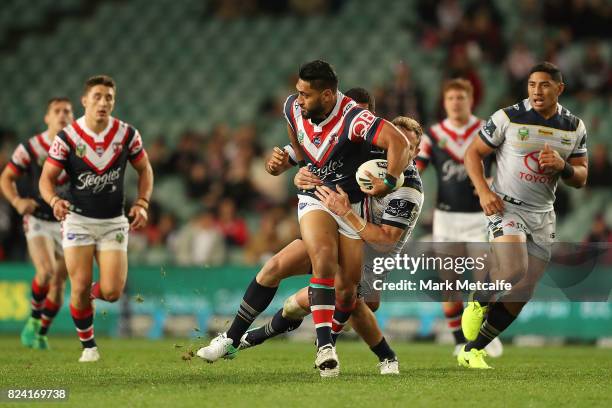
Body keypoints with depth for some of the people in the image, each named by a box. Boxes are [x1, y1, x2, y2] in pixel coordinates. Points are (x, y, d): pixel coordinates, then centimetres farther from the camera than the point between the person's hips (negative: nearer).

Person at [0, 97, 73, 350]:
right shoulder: (30, 148, -7)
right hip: (38, 220, -3)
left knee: (59, 283, 4)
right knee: (46, 271, -24)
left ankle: (42, 333, 23)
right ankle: (34, 318, 1)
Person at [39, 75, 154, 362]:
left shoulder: (127, 134, -5)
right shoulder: (67, 137, -11)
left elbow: (144, 169, 9)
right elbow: (47, 177, -6)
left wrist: (141, 204, -5)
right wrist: (54, 201, -27)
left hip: (114, 222, 1)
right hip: (78, 220, -1)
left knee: (112, 292, -10)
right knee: (80, 288, -10)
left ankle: (94, 292, 28)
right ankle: (88, 347, 12)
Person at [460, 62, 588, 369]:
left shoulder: (574, 127, 5)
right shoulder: (508, 118, -7)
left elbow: (581, 179, 9)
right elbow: (473, 153, 0)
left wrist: (562, 166, -14)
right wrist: (483, 191, -14)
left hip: (542, 216, 5)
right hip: (506, 206, -5)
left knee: (520, 295, 2)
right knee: (514, 270, -30)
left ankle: (472, 351, 14)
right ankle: (477, 303, 1)